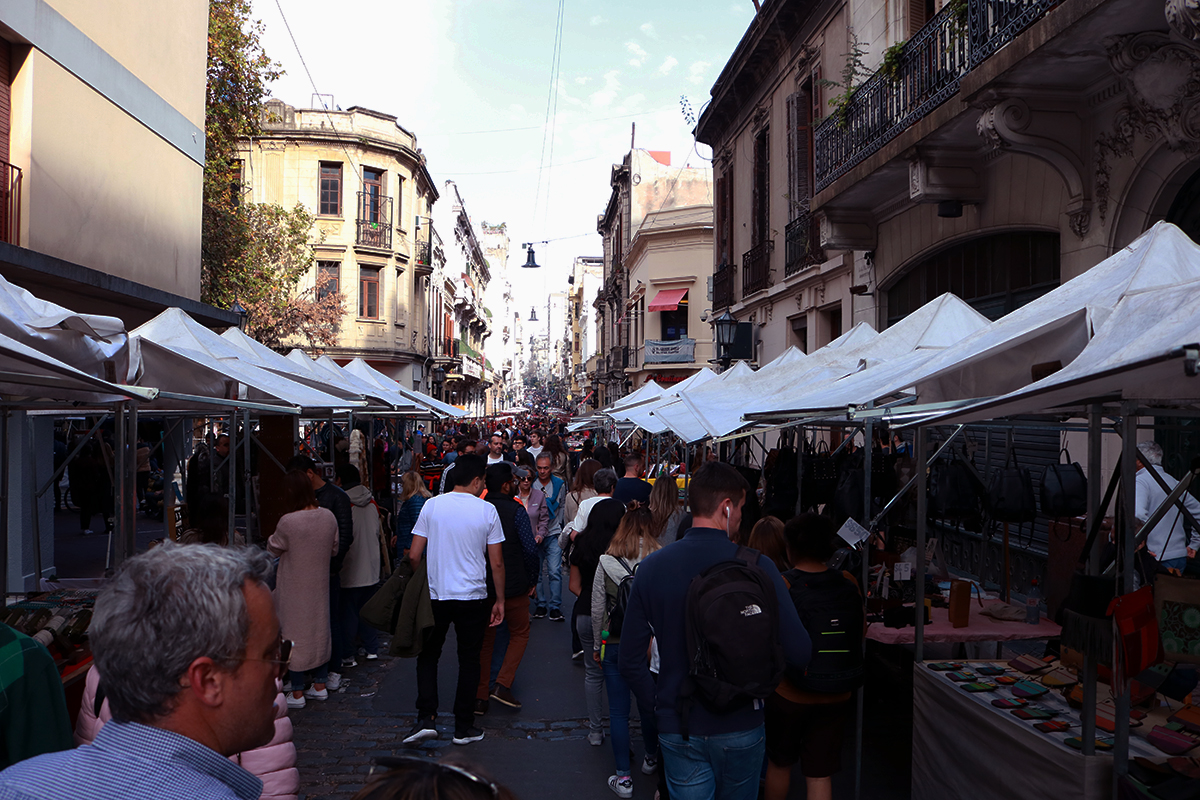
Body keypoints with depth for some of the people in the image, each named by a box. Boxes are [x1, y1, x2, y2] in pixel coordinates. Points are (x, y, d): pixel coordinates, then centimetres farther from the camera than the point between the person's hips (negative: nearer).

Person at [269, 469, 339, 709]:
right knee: (320, 628, 17)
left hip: (294, 586, -5)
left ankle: (297, 693, 13)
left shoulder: (288, 522, -22)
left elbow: (273, 548, -4)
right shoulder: (328, 516, -6)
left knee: (294, 634, 5)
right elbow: (334, 548, 6)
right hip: (320, 584, 5)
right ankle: (320, 685, 27)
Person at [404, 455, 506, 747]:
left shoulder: (431, 505, -3)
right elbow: (497, 562, -3)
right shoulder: (487, 510, -6)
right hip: (473, 598, -1)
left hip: (435, 595, 1)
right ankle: (464, 727, 17)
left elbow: (414, 555, -2)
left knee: (428, 655, 17)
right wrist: (499, 600, 7)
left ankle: (426, 718, 7)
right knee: (469, 660, 11)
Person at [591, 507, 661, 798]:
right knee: (648, 706, 20)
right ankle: (651, 759, 39)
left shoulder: (606, 561, -9)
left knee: (618, 712, 9)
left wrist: (597, 644, 9)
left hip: (614, 644, -1)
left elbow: (597, 608, -3)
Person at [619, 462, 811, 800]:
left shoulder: (651, 568, -8)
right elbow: (798, 653, -17)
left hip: (678, 730, 1)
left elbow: (630, 660, -5)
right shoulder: (757, 567, -16)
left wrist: (660, 703, 8)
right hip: (740, 727, -1)